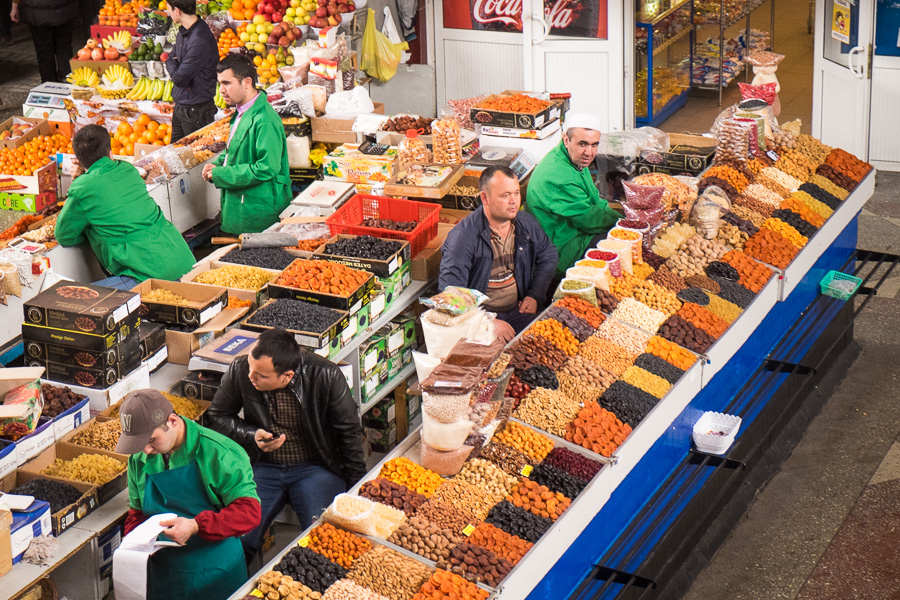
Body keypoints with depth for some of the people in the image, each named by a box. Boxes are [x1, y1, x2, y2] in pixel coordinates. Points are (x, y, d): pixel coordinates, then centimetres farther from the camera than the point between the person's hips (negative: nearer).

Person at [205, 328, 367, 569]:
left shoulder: (325, 377, -15)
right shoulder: (240, 371, -9)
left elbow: (349, 431, -2)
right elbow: (216, 415, 10)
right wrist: (251, 436, -9)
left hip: (315, 468, -2)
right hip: (262, 466, 2)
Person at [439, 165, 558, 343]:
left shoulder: (527, 224, 7)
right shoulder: (463, 236, -13)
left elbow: (548, 257, 27)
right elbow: (450, 290, -17)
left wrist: (534, 295, 11)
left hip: (517, 311, 6)